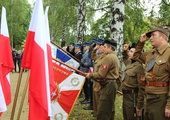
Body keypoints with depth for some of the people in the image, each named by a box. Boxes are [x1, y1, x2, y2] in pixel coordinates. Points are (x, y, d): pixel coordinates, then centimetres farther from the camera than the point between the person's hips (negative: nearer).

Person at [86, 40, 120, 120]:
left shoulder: (108, 57, -16)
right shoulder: (115, 57, 15)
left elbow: (101, 74, -19)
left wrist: (90, 75, -5)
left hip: (107, 86, -10)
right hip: (112, 84, 11)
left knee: (102, 113, -7)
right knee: (109, 109, 18)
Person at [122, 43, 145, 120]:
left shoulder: (139, 66, -19)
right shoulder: (130, 63, 8)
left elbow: (142, 88, -21)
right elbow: (125, 58, 36)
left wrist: (139, 105, -20)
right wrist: (124, 51, 16)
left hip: (133, 97, -9)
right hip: (125, 96, 9)